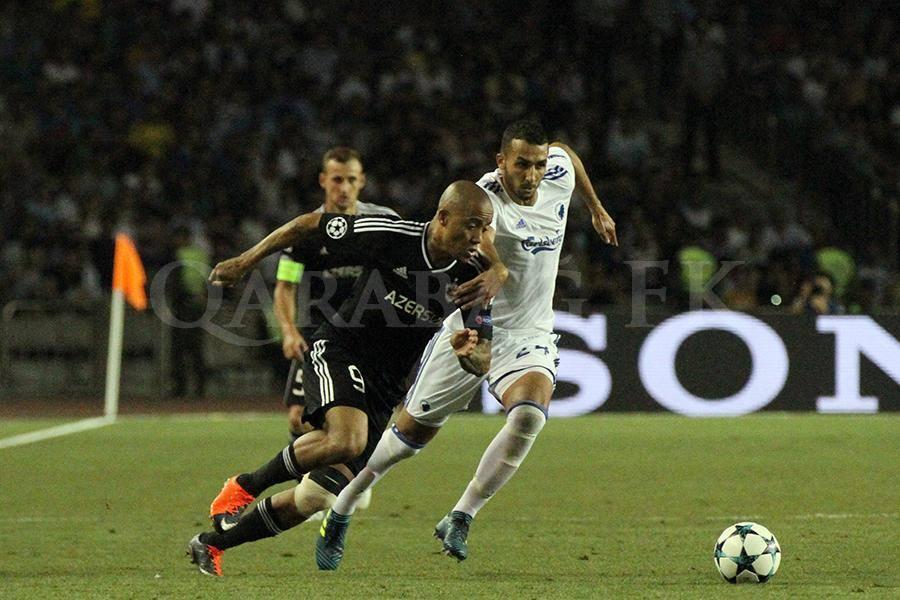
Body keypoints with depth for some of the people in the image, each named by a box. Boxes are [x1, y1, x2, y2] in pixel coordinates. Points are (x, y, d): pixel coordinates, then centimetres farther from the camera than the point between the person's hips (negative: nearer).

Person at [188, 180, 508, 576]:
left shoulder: (471, 276, -7)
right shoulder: (391, 237, -18)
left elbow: (483, 361, 0)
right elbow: (310, 225, -6)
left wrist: (469, 354, -24)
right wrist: (246, 261, -3)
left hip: (386, 387, 5)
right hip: (338, 350, -5)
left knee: (323, 494, -2)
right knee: (347, 439, -36)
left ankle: (211, 544, 15)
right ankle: (247, 485, -10)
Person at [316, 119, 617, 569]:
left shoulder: (559, 173, -5)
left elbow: (566, 153, 22)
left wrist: (596, 209, 31)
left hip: (530, 338, 4)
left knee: (529, 415, -27)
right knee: (413, 432, 8)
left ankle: (459, 520, -16)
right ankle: (341, 511, 32)